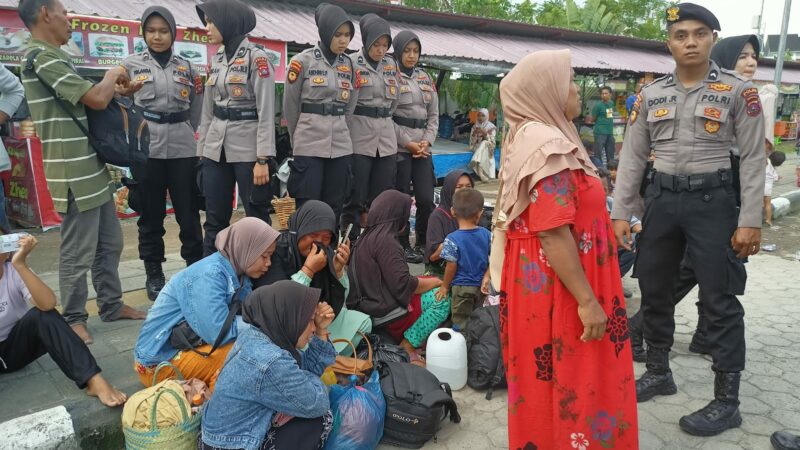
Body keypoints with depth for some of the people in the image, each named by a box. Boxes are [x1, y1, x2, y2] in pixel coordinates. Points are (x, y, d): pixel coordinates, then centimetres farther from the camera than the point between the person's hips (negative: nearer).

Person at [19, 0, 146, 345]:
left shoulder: (55, 57, 17)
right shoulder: (42, 57, -14)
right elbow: (96, 99, -20)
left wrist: (115, 87, 12)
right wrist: (113, 75, -2)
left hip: (92, 168, 10)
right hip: (75, 174, -10)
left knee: (109, 243, 16)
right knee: (78, 252, 1)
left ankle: (111, 306, 28)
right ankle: (73, 319, 16)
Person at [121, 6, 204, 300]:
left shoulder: (186, 68, 11)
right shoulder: (131, 65, 5)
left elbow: (196, 109, 15)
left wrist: (184, 131, 9)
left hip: (182, 148, 1)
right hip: (146, 149, -1)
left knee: (189, 212, 4)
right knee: (151, 215, 6)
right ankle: (154, 274, 19)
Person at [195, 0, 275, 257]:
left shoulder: (256, 57, -7)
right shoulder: (216, 61, 13)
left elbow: (266, 111, -12)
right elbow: (208, 109, 17)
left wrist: (263, 158, -18)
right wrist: (201, 150, 13)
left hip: (247, 148, -6)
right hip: (216, 149, 6)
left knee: (256, 218, 2)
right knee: (215, 219, 9)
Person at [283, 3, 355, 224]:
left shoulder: (348, 64, 10)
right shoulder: (303, 61, -4)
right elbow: (290, 106, 4)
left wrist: (338, 130, 15)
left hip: (341, 145, 4)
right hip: (309, 145, -4)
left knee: (334, 208, 8)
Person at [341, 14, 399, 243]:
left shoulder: (391, 65, 12)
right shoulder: (353, 64, -5)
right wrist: (345, 136, -4)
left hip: (387, 137, 5)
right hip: (360, 136, -5)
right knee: (356, 197, -1)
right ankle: (350, 243, 8)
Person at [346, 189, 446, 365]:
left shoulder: (368, 236, 11)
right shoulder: (385, 240, -17)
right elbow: (402, 285, -21)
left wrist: (426, 280, 15)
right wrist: (435, 282, -4)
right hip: (381, 312, -10)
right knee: (442, 300, -7)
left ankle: (406, 343, 9)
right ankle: (407, 348, -4)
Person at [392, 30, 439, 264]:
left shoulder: (426, 79, 16)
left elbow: (434, 114, 15)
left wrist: (426, 141, 0)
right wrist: (407, 143, -10)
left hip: (423, 147, 5)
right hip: (399, 147, -5)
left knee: (426, 199, 1)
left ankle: (423, 243, 18)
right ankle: (404, 245, 13)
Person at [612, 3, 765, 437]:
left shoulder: (738, 90, -2)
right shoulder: (650, 95, 6)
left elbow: (753, 159, -4)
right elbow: (632, 157, 6)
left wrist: (750, 221, -10)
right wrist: (620, 213, 1)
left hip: (712, 198, -3)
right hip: (661, 198, 4)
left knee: (719, 300, 1)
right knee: (653, 291, 12)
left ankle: (726, 401, 14)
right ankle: (658, 372, 31)